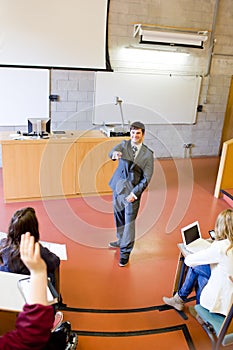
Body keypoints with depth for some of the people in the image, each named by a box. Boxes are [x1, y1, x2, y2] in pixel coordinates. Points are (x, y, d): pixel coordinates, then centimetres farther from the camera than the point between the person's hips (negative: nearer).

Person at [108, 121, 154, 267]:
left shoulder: (148, 154, -7)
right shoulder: (124, 144, -1)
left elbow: (146, 178, -8)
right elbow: (112, 152, -23)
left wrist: (134, 193, -15)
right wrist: (115, 154, -48)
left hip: (133, 191, -4)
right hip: (118, 187, 4)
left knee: (129, 221, -2)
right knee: (119, 217, 19)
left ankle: (125, 252, 11)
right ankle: (121, 240, 43)